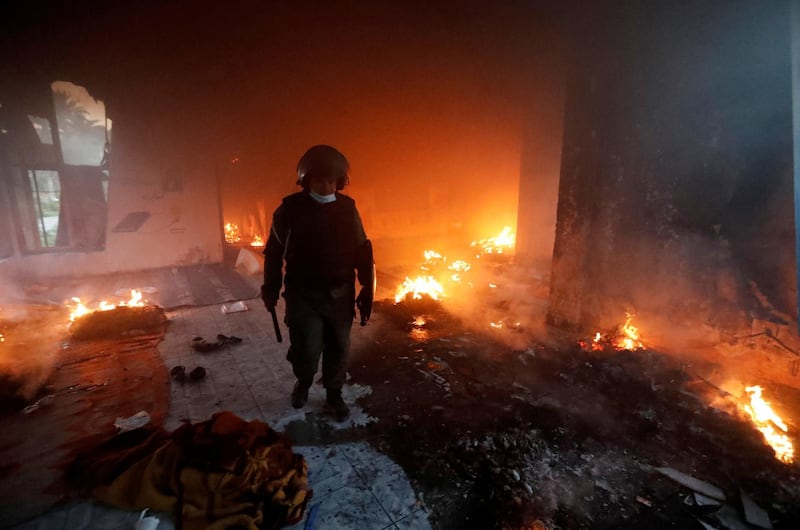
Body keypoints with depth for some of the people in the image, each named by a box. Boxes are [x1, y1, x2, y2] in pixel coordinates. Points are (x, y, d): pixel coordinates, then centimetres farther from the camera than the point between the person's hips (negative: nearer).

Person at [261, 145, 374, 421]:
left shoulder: (348, 208, 0)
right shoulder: (290, 209, -7)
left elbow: (362, 253, 4)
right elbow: (274, 252, 2)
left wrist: (367, 293, 1)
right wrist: (270, 290, 6)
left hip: (340, 295, 2)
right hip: (303, 296, -2)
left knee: (338, 350, 10)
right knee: (307, 352, -3)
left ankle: (333, 395, 35)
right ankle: (303, 382, 33)